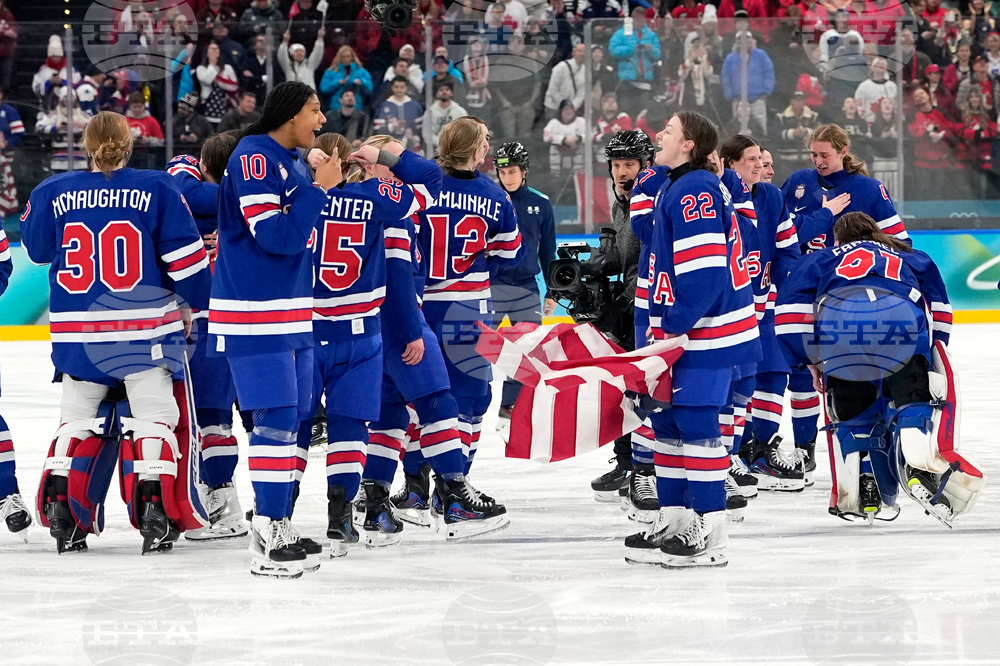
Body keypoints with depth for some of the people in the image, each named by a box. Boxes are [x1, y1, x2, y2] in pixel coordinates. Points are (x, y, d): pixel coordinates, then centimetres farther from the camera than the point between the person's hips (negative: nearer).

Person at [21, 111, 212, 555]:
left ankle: (62, 513, 9)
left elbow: (37, 248, 15)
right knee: (153, 415, 4)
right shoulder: (157, 190, -7)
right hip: (147, 326, -3)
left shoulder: (53, 193, -1)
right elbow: (185, 258, -7)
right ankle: (155, 514, -6)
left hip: (78, 331, 3)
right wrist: (192, 303, 9)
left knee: (78, 417, 14)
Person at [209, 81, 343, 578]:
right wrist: (318, 188, -16)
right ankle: (267, 542, -13)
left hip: (289, 312, 10)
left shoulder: (292, 162, 15)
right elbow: (276, 235, -21)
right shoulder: (254, 159, -15)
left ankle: (275, 527, 18)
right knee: (276, 419, -13)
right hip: (254, 313, -10)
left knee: (288, 419, 11)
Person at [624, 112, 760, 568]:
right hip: (682, 330, 11)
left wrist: (675, 327, -22)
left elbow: (704, 270, -24)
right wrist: (662, 328, 22)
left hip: (708, 330, -11)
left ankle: (709, 534, -8)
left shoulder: (695, 191, -16)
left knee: (696, 423, -10)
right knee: (668, 420, 13)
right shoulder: (677, 189, 18)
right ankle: (673, 522, 21)